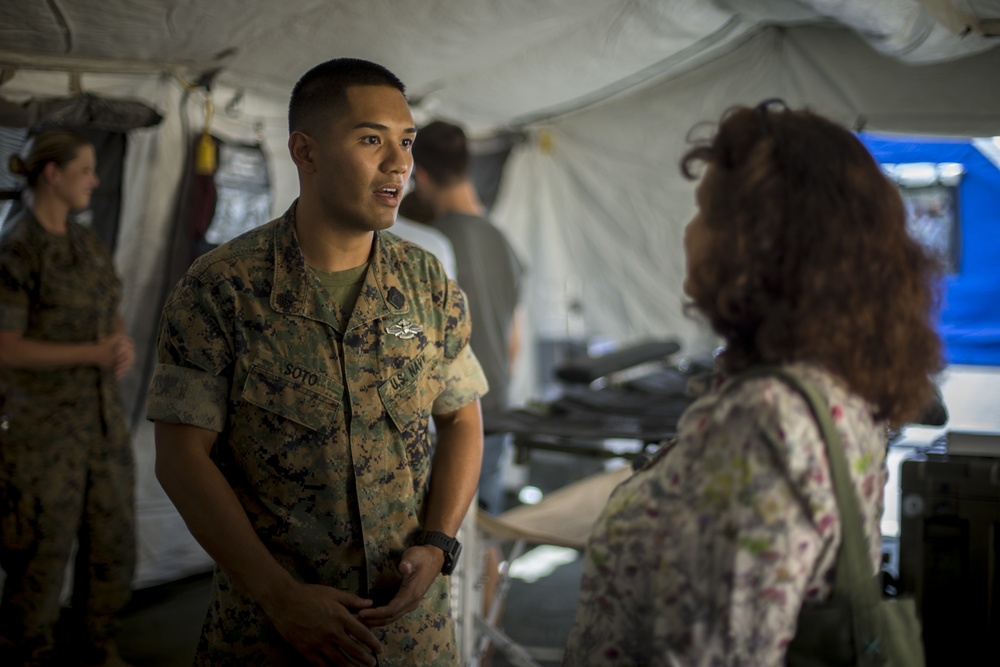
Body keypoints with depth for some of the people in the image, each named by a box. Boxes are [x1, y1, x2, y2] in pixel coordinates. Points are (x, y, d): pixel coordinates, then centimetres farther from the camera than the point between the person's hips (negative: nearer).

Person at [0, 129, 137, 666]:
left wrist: (125, 348, -8)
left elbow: (113, 324, 15)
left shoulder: (88, 245, 10)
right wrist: (92, 354, -19)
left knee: (113, 537, 13)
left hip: (101, 417, 7)